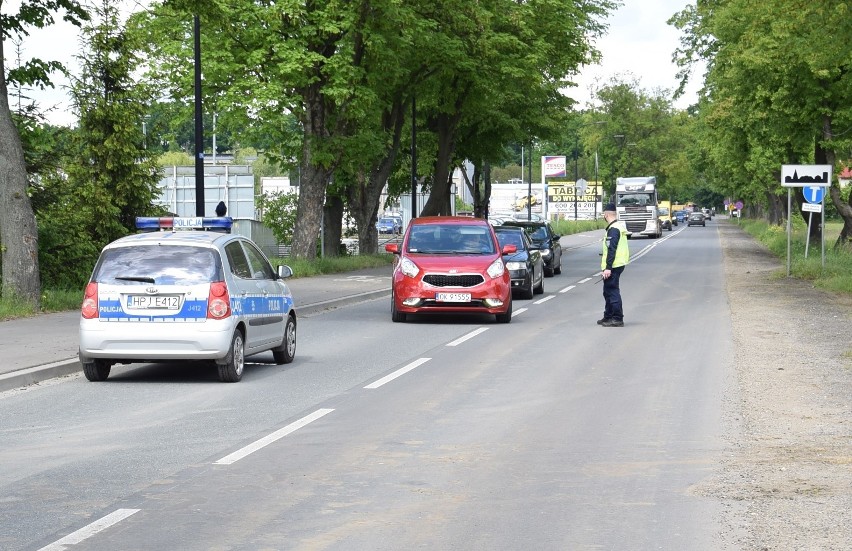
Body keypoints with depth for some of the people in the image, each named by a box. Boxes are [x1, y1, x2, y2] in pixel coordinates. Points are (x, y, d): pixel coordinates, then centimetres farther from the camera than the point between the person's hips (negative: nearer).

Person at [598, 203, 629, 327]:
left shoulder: (613, 230, -17)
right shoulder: (620, 227, 15)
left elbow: (611, 250, -22)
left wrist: (608, 268, -23)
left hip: (613, 266, -11)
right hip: (618, 264, 11)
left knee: (612, 291, -7)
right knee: (608, 291, 19)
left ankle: (617, 319, -7)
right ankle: (608, 317, 27)